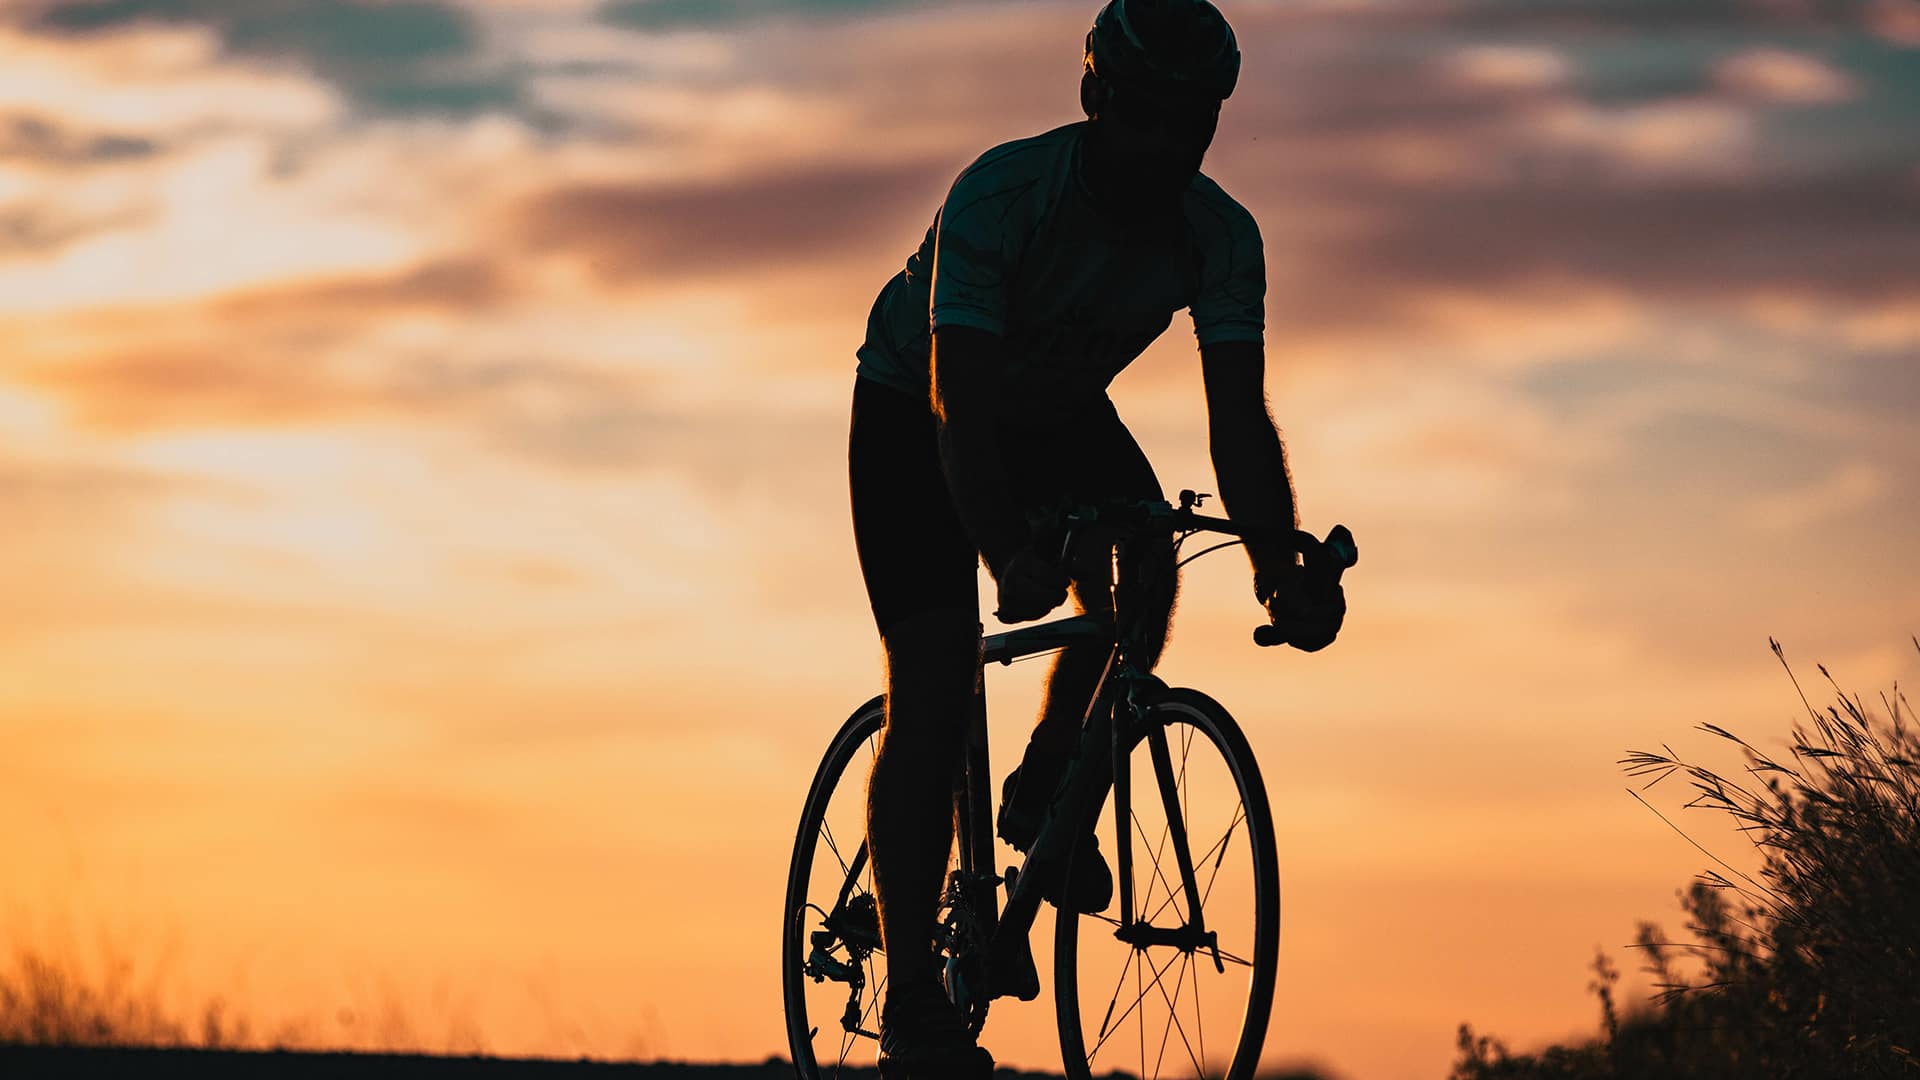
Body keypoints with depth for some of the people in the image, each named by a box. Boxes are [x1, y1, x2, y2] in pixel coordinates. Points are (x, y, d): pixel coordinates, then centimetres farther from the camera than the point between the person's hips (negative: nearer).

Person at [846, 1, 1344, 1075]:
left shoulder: (1220, 234, -22)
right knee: (936, 674, -16)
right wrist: (1010, 558, -56)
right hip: (916, 411, -4)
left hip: (1059, 411, 4)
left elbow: (1240, 416, -27)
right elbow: (960, 400, -42)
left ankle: (1045, 790, 0)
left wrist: (1281, 571, -43)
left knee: (1146, 567, -25)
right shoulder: (1001, 192, -35)